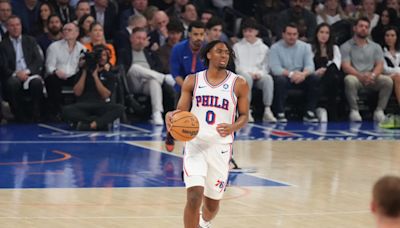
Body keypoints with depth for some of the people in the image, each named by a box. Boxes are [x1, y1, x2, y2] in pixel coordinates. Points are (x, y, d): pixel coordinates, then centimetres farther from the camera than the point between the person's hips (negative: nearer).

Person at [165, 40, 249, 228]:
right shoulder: (192, 81, 3)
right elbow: (181, 112, 5)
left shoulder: (238, 84, 0)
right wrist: (171, 116, -19)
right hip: (195, 143, -1)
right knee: (194, 196, -19)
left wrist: (233, 127, -16)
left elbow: (244, 116, 6)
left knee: (212, 202, 12)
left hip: (220, 147, 1)